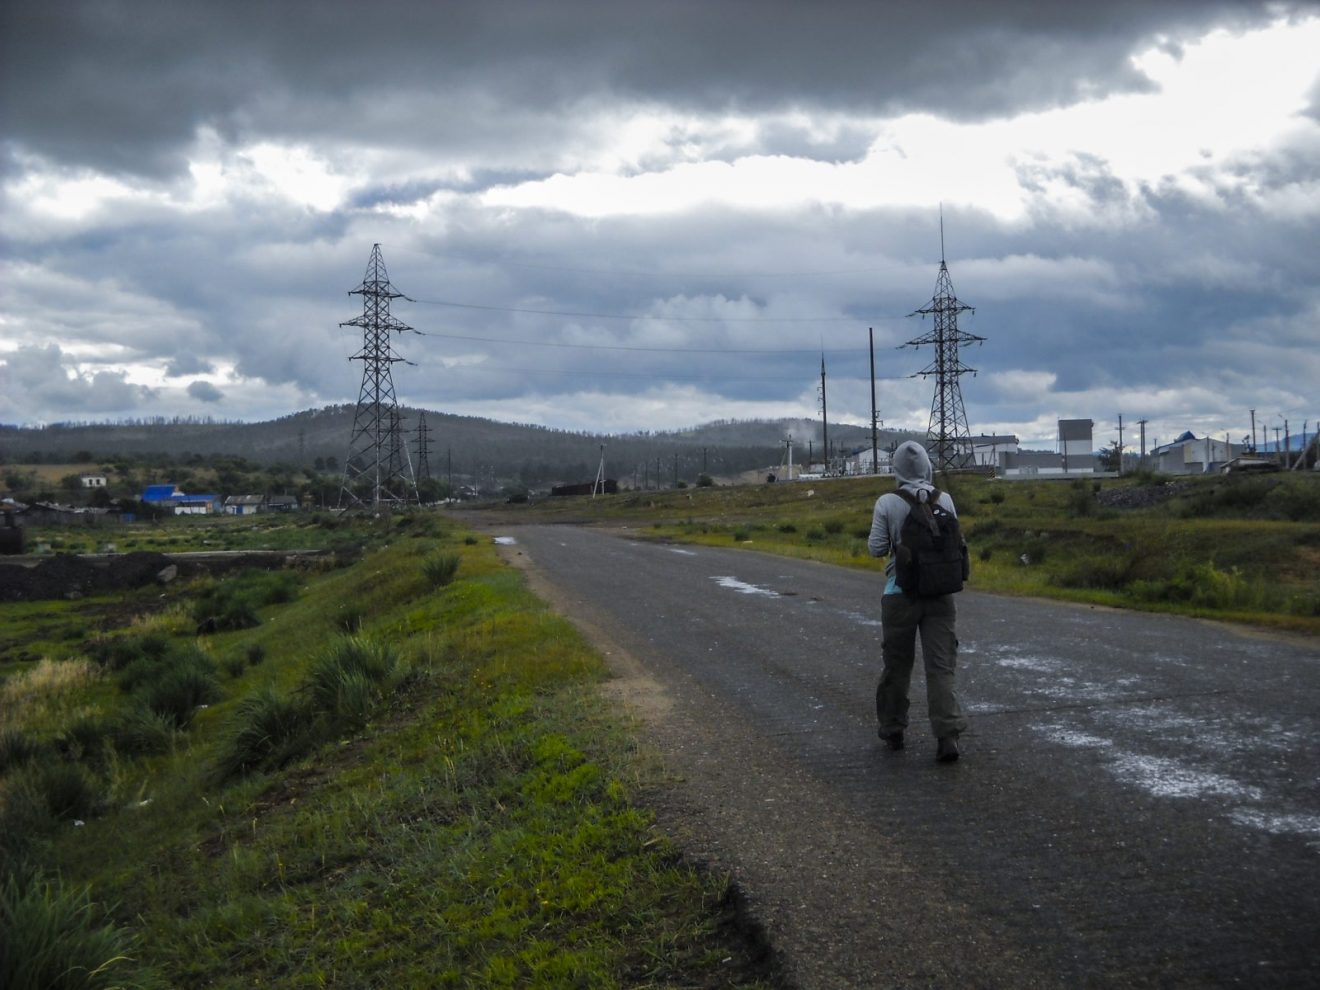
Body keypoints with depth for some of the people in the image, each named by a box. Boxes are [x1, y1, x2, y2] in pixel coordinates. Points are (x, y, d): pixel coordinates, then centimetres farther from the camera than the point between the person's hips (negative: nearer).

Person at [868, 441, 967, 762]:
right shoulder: (944, 500, -2)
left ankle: (893, 730, 26)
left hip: (900, 593, -1)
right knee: (940, 666, 0)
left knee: (897, 664, 13)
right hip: (940, 593, 1)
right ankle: (948, 735, -10)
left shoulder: (887, 503, -9)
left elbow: (877, 548, -6)